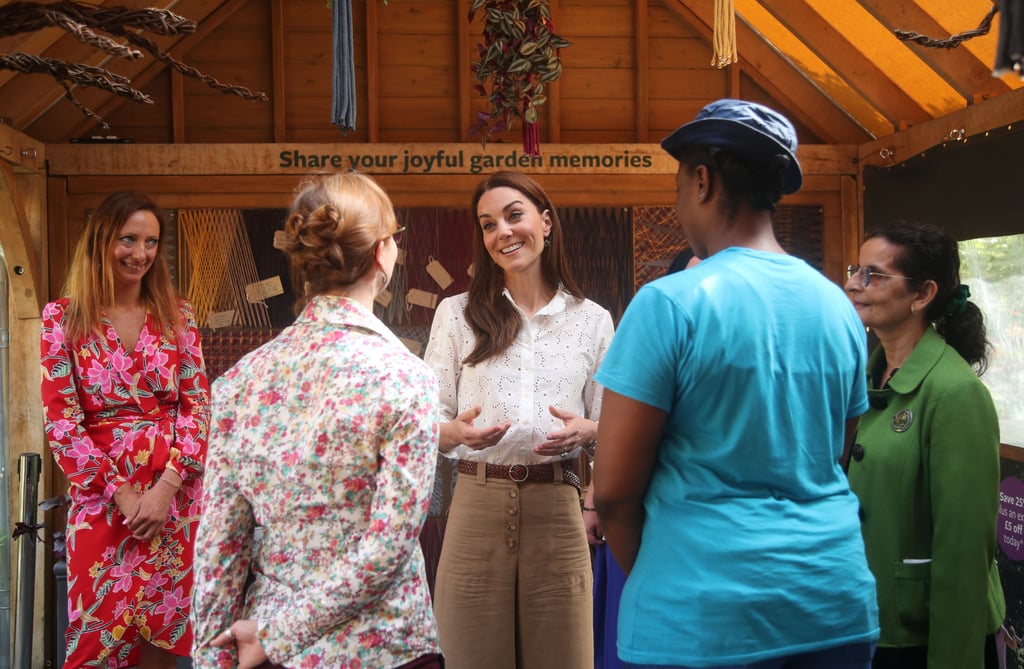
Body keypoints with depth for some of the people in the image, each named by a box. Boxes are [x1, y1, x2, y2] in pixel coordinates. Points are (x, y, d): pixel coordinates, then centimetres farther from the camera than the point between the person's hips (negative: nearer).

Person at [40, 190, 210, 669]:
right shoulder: (63, 317, 0)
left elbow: (199, 405, 1)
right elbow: (60, 420, -3)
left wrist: (167, 486, -12)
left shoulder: (177, 315, 5)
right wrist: (121, 493, -10)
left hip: (174, 491, 2)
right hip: (101, 496, -1)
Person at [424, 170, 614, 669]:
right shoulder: (456, 313, 4)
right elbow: (428, 420, 4)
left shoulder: (592, 320, 6)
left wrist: (584, 431, -12)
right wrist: (457, 431, -18)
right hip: (477, 507, 0)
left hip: (557, 509, 1)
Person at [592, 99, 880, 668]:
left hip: (705, 619, -5)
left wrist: (648, 576, 4)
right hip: (838, 604, 6)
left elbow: (613, 489, -13)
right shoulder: (838, 306, 4)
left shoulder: (670, 303, -15)